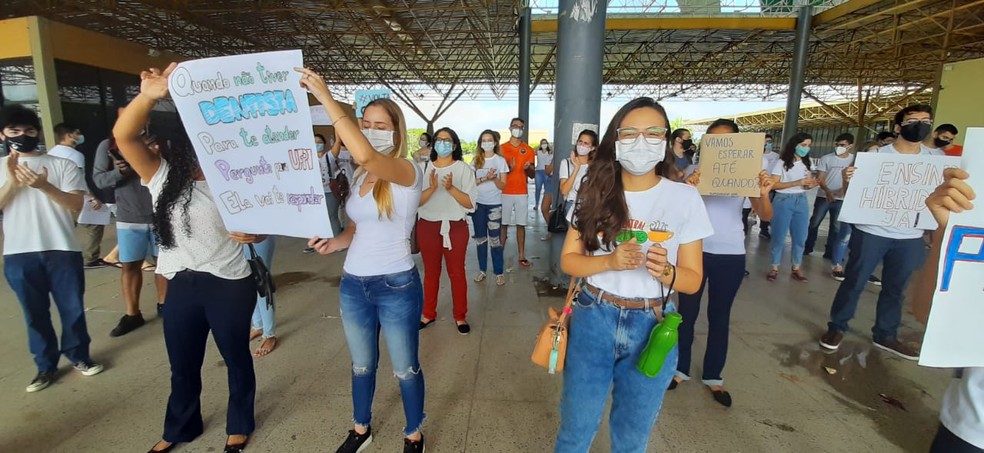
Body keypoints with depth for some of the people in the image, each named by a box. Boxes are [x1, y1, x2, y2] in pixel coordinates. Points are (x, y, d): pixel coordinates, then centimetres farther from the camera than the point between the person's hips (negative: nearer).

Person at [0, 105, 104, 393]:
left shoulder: (62, 165, 3)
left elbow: (77, 204, -6)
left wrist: (44, 186, -21)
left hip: (62, 250, -2)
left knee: (72, 308, 6)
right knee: (35, 314, 10)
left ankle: (78, 356, 24)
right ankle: (46, 366, 23)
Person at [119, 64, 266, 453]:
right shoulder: (161, 177, 0)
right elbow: (124, 136, -14)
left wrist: (251, 233, -25)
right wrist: (148, 95, -29)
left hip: (230, 285, -2)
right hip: (181, 285, 2)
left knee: (236, 359, 13)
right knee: (182, 365, 20)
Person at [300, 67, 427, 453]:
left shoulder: (408, 172, -15)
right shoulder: (360, 176, 7)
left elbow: (365, 154, -37)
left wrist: (326, 99, -32)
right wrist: (334, 243, -5)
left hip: (397, 286, -6)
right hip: (353, 284, 7)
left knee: (405, 369, 12)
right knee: (361, 365, 23)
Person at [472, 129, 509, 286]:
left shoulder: (500, 160, 0)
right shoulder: (475, 160, 6)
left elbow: (503, 186, -3)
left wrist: (494, 178, -21)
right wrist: (485, 178, -16)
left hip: (494, 204, -2)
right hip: (478, 203, 3)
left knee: (495, 239, -4)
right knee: (480, 238, 10)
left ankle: (499, 272, 6)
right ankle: (482, 270, 21)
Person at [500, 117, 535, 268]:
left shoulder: (529, 150, 8)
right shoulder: (502, 148, 3)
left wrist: (528, 168, -14)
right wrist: (509, 168, -16)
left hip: (522, 193, 1)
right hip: (505, 192, -1)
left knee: (521, 225, 3)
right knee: (503, 224, 1)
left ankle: (522, 256, 8)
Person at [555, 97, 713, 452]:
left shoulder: (685, 198, -7)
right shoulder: (595, 193, -4)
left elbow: (693, 280, -3)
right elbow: (568, 260, -1)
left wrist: (665, 271, -25)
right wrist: (610, 261, -20)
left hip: (651, 326, 0)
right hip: (593, 320, 1)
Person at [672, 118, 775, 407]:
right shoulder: (696, 171, -2)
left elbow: (765, 216, -7)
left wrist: (764, 193, -27)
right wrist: (688, 189, -30)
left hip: (731, 255, 1)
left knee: (719, 316, 12)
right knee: (687, 312, 8)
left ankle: (713, 376, 27)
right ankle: (680, 368, 25)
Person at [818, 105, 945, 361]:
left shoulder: (937, 158, 7)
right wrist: (847, 181, -29)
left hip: (911, 238, 4)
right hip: (872, 233, -4)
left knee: (895, 288, 14)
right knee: (853, 283, 1)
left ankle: (885, 335, 28)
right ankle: (837, 328, 14)